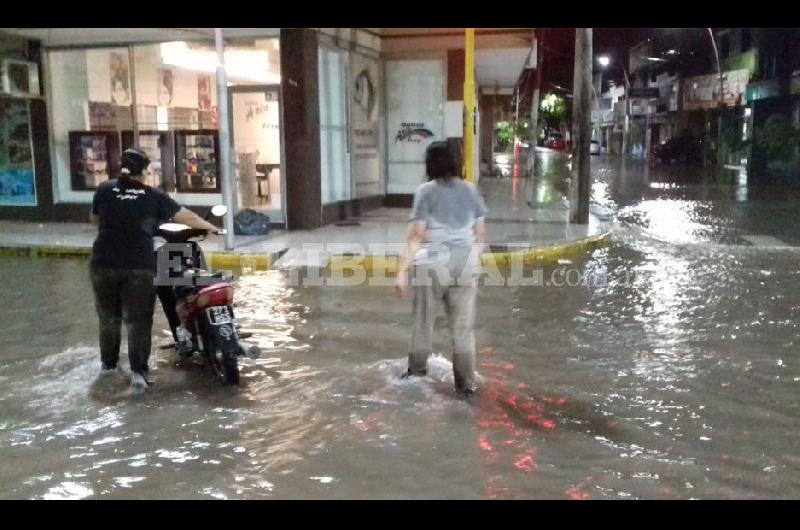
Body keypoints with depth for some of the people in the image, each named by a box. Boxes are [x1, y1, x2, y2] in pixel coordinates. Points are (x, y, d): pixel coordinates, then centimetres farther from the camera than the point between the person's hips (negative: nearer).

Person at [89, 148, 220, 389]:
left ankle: (108, 362, 34)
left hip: (104, 264, 3)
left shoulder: (104, 189, 5)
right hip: (139, 266, -2)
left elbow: (94, 219, 20)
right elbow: (188, 217, 4)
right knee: (138, 320, 3)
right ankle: (138, 371, -4)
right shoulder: (154, 196, 1)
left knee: (108, 316, 19)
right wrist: (211, 227, 20)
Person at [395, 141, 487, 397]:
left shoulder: (426, 191, -5)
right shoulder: (470, 190, 7)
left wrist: (402, 270, -10)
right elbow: (479, 234, 10)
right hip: (465, 263, 3)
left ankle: (417, 369, 31)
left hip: (433, 263, -3)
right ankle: (466, 382, 12)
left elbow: (415, 235, -11)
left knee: (424, 321, 15)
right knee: (463, 326, 8)